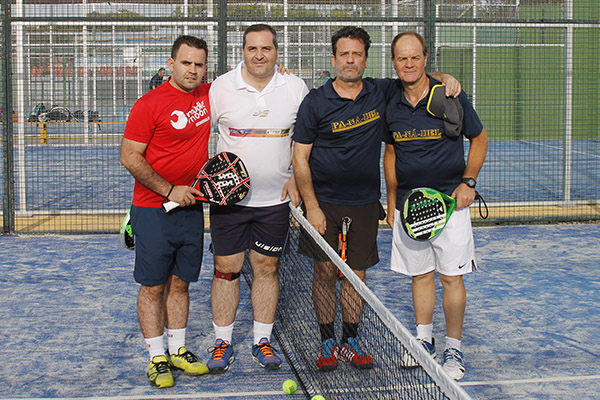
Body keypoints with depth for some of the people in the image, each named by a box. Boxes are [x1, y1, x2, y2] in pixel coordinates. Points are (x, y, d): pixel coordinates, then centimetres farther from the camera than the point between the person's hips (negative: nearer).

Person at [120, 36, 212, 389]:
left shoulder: (209, 95, 6)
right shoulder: (150, 104, -11)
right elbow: (130, 157, -11)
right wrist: (170, 191, -15)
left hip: (192, 209, 5)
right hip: (153, 211, -5)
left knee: (181, 282, 13)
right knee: (153, 285, 2)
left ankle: (178, 350, 24)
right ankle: (157, 358, 12)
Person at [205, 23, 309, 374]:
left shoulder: (295, 88, -1)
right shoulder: (221, 87, -4)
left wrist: (296, 177, 0)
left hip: (275, 200, 1)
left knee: (267, 268, 8)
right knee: (227, 269, 3)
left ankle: (262, 341, 21)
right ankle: (223, 342, 16)